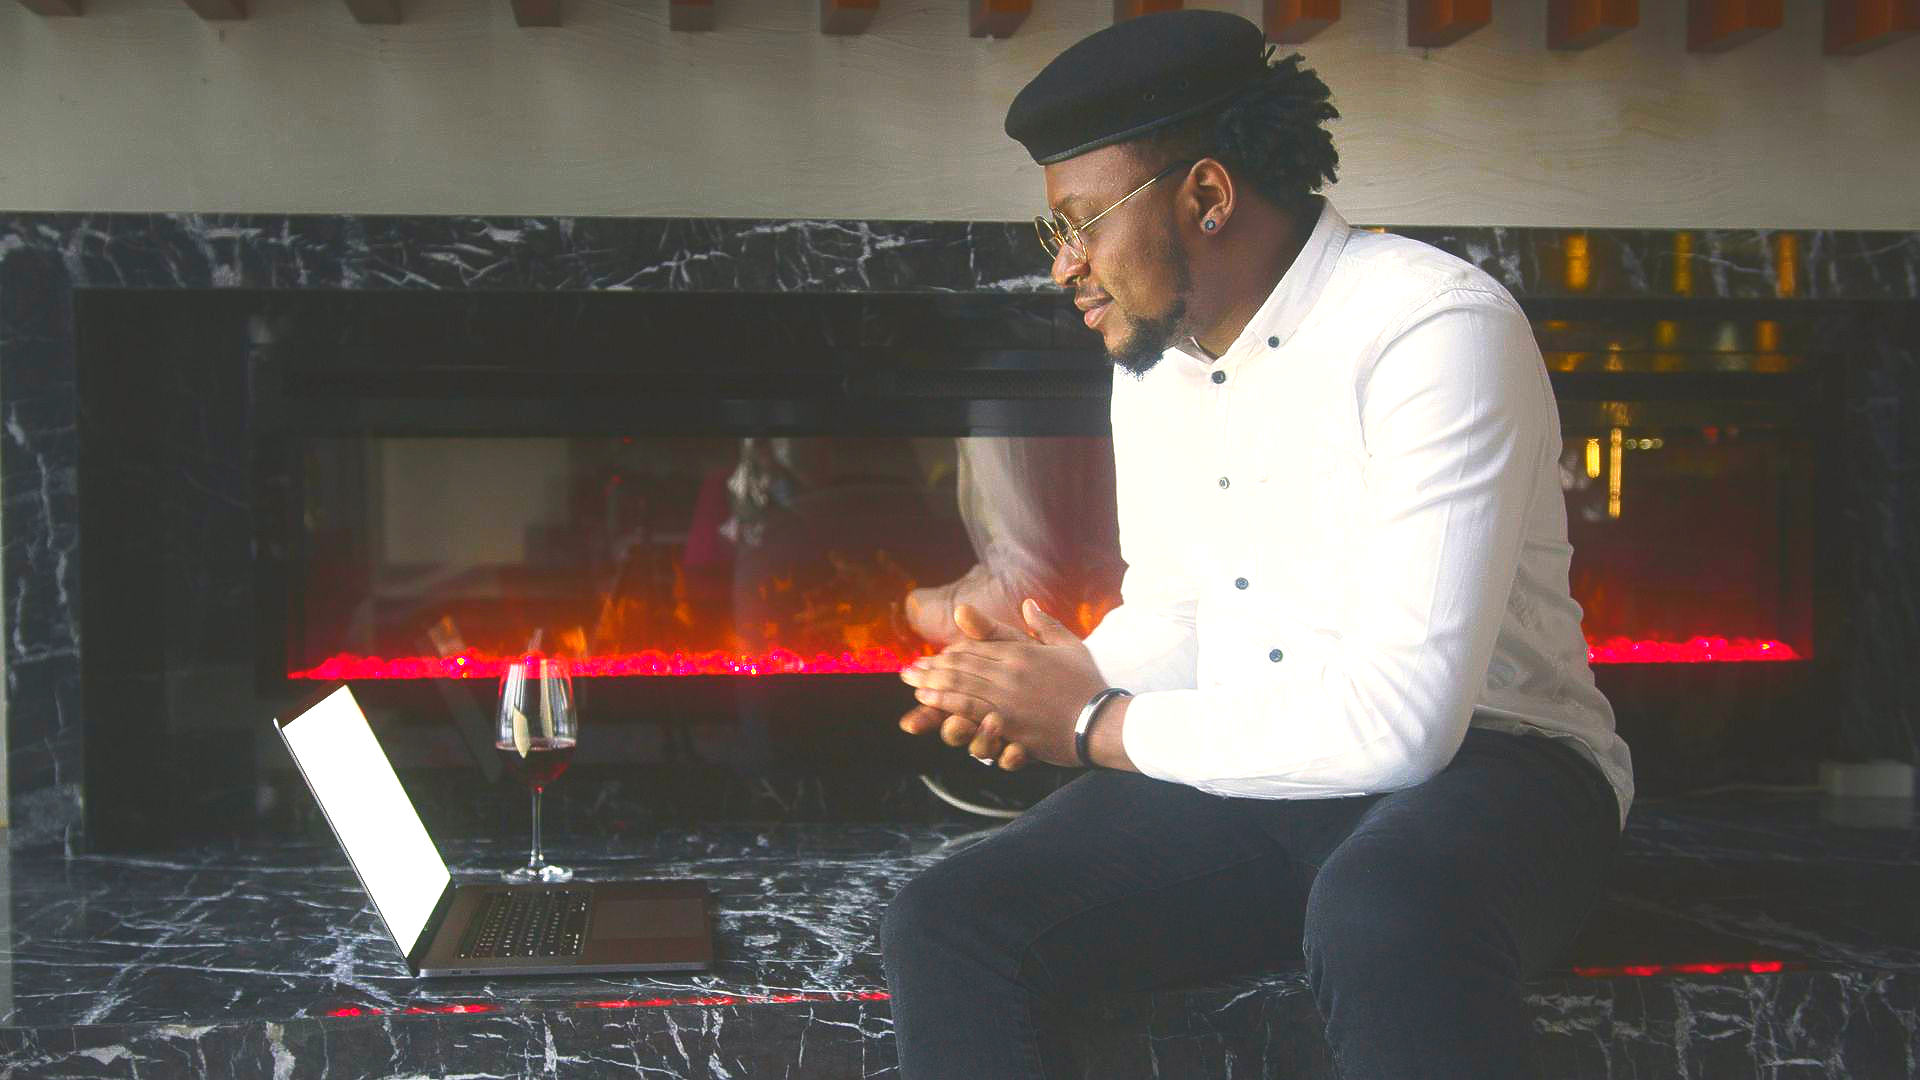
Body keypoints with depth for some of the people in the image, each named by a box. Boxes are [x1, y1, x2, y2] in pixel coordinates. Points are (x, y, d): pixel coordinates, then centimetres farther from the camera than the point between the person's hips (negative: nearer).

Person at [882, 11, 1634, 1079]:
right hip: (1237, 776, 7)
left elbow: (1397, 718, -25)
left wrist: (1095, 725, -15)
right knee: (944, 927, -15)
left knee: (1385, 919, -42)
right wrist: (1060, 684, -3)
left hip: (1477, 762, -7)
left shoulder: (1436, 327, -18)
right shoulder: (1153, 364, 10)